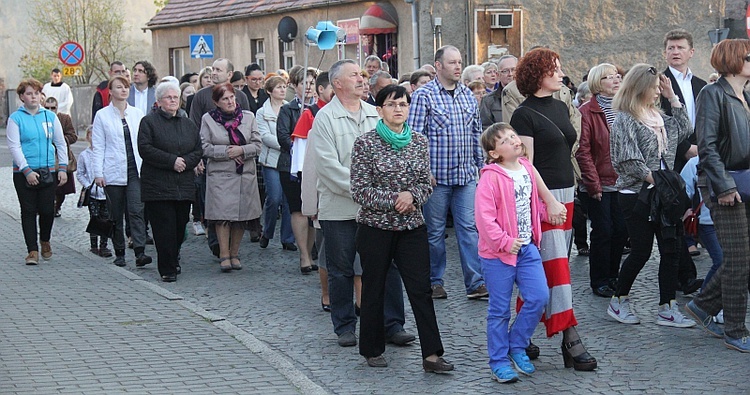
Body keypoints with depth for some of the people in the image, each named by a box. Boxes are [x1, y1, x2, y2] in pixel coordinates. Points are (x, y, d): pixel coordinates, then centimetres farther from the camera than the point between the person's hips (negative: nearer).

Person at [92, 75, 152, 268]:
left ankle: (140, 252, -18)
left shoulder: (137, 114, 10)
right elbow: (98, 146, 1)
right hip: (113, 172, -1)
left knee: (136, 211, -12)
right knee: (116, 215, 6)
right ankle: (119, 253, 17)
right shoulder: (102, 115, 3)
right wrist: (98, 173, -5)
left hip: (135, 171, 1)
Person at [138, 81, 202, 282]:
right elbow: (145, 149, -10)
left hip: (184, 186, 5)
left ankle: (173, 260, 27)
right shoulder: (149, 122, 1)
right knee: (165, 227, -8)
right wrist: (172, 161, -16)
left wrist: (185, 162, -8)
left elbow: (198, 150, 12)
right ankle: (167, 269, -4)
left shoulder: (188, 124, 17)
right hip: (158, 185, -5)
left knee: (180, 226, 8)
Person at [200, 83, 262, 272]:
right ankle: (224, 255, -4)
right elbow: (205, 148, -4)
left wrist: (241, 150, -14)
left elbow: (257, 145, 4)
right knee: (223, 214, -10)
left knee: (242, 215, 3)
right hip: (220, 175, -2)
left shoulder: (248, 117, 8)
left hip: (245, 174, 2)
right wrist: (227, 152, -13)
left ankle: (234, 254, 16)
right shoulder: (208, 119, 3)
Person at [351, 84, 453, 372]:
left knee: (421, 289, -3)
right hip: (375, 227, -3)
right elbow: (360, 190, -9)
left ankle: (432, 354, -2)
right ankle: (372, 350, 23)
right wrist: (394, 201, -16)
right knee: (374, 291, 9)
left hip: (412, 227, 3)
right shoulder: (366, 143, -6)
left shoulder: (419, 142, 6)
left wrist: (412, 195, -12)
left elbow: (426, 183, 9)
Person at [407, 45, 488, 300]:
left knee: (469, 227, 1)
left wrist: (480, 166, 15)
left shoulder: (468, 95, 11)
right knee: (434, 231, 6)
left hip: (466, 175, 4)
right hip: (436, 176, -4)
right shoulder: (423, 95, -6)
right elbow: (415, 135, -9)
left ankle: (475, 283, 3)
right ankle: (434, 282, 18)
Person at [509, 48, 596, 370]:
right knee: (557, 265, -10)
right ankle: (570, 341, -11)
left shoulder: (561, 108, 14)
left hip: (565, 194, 8)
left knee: (538, 270, 10)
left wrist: (568, 197, 16)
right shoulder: (524, 115, -9)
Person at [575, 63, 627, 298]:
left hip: (621, 182, 6)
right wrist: (593, 184, -14)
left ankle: (613, 276, 24)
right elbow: (583, 152, -12)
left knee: (621, 230, 8)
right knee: (603, 232, -1)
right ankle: (599, 282, 12)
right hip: (599, 185, -6)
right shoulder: (587, 112, -8)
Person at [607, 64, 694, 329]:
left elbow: (684, 128, 21)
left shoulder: (657, 116, 15)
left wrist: (672, 96, 15)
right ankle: (618, 302, 17)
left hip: (662, 194, 8)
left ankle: (667, 309, 7)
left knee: (671, 249, 2)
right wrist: (653, 178, -18)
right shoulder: (624, 120, -10)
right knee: (641, 251, -2)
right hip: (636, 195, -8)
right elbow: (628, 161, -16)